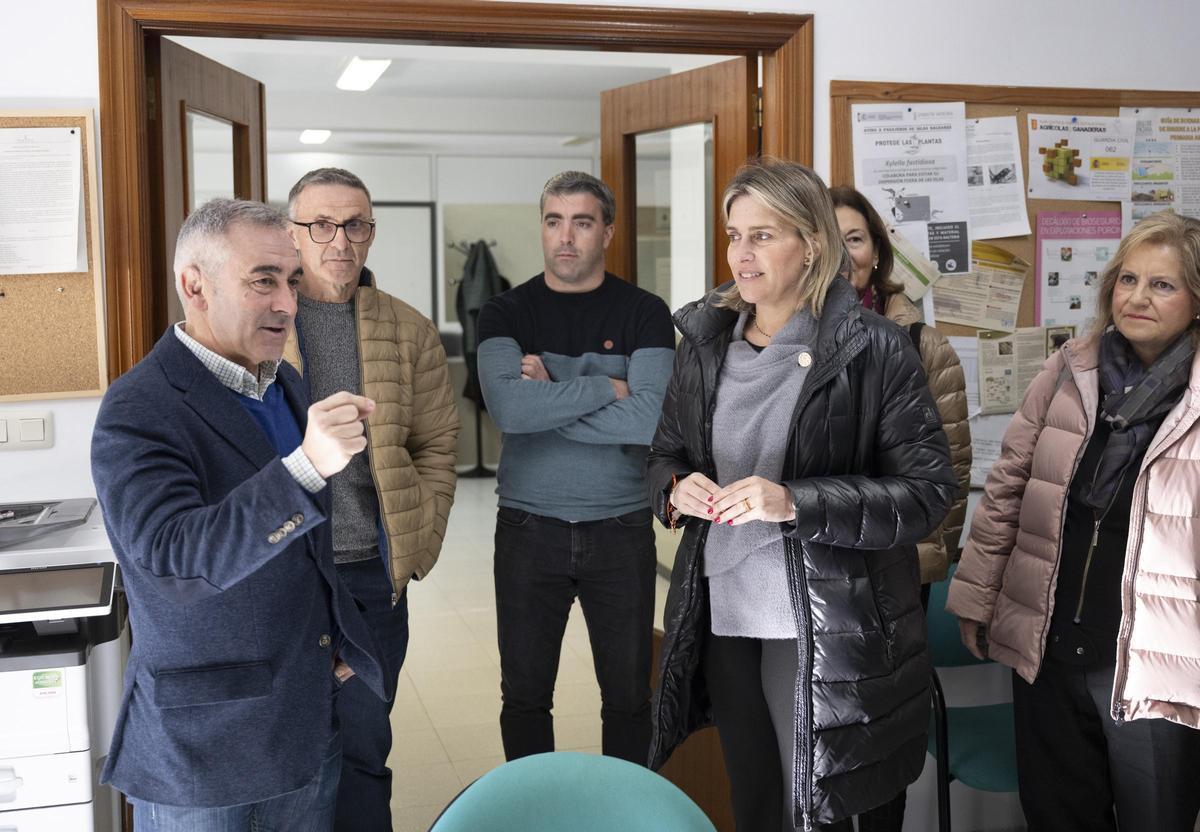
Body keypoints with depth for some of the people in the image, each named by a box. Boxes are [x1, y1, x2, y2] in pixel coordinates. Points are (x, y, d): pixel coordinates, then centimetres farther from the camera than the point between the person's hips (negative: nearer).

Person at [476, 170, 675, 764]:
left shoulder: (643, 313, -2)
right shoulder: (506, 313, 1)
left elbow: (649, 418, -17)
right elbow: (506, 406, -18)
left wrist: (547, 398, -13)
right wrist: (605, 387, -15)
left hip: (620, 529, 0)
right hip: (528, 530, 1)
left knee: (629, 696, 11)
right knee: (524, 695, 12)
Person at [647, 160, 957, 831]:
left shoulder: (873, 349, -10)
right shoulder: (705, 343, 6)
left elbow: (930, 491, -13)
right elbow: (664, 454, 17)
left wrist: (796, 502, -23)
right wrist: (676, 488, -8)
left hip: (821, 630, -5)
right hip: (722, 618, 5)